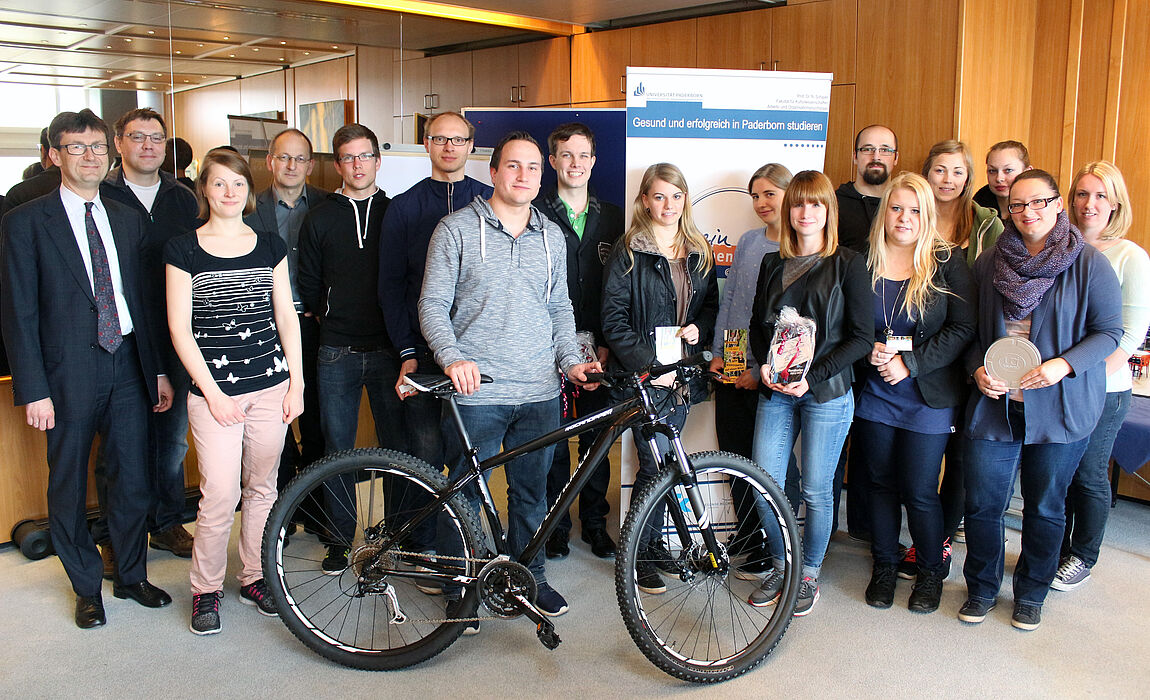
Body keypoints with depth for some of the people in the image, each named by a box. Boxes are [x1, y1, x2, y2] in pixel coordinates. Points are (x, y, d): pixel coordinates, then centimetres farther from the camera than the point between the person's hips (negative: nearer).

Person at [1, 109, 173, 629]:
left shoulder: (127, 220, 10)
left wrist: (159, 369, 10)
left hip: (128, 368, 4)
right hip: (69, 374, -3)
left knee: (133, 480, 10)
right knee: (68, 488, 10)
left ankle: (132, 576, 30)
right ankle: (87, 588, 28)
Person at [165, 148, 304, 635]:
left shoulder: (270, 247, 8)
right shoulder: (183, 249, -1)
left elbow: (286, 318, 10)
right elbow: (179, 329, -3)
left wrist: (295, 383, 3)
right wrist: (212, 392, -9)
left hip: (270, 384, 3)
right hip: (214, 389, -3)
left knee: (262, 487, 10)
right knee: (220, 495, -6)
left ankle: (254, 577, 26)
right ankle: (206, 589, 14)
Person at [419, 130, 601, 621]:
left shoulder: (551, 236, 12)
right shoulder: (457, 229, -2)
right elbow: (433, 304, -5)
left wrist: (570, 360, 4)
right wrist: (452, 357, -20)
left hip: (539, 393, 4)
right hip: (475, 392, -3)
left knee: (531, 492, 14)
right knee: (466, 493, 7)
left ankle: (530, 576, 32)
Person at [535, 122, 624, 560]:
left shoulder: (611, 218, 11)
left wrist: (607, 343, -1)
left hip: (597, 348, 3)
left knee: (597, 439, 9)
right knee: (552, 439, 4)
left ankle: (595, 522, 24)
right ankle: (556, 524, 19)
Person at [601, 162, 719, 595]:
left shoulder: (699, 251, 12)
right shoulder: (629, 252, -5)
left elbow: (712, 303, 19)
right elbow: (613, 319, -9)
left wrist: (698, 328, -2)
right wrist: (646, 364, -17)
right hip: (644, 377, -5)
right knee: (655, 464, -5)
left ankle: (654, 542, 28)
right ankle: (638, 553, 11)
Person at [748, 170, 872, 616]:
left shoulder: (848, 264, -2)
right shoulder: (773, 264, 11)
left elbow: (862, 338, -6)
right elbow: (757, 325, 14)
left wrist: (812, 376, -14)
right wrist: (764, 365, -6)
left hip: (826, 393, -4)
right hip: (775, 391, 4)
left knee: (816, 491, 4)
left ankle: (809, 575, 24)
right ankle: (782, 566, 25)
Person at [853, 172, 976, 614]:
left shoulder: (948, 262, -3)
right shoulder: (864, 262, 3)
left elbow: (963, 329, -8)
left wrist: (910, 363, -16)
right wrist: (870, 352, -11)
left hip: (928, 398, -2)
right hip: (875, 394, 3)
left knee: (920, 492, 1)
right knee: (882, 484, 12)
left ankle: (932, 572, 24)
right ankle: (884, 566, 30)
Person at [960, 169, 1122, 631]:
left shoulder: (1089, 264, -4)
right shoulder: (989, 263, 5)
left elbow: (1109, 331, -3)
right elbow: (970, 329, 11)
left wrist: (1063, 365, -18)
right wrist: (977, 368, -7)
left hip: (1061, 407, -2)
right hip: (995, 402, 2)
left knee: (1045, 507, 11)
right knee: (982, 503, 4)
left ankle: (1030, 594, 32)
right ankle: (982, 589, 26)